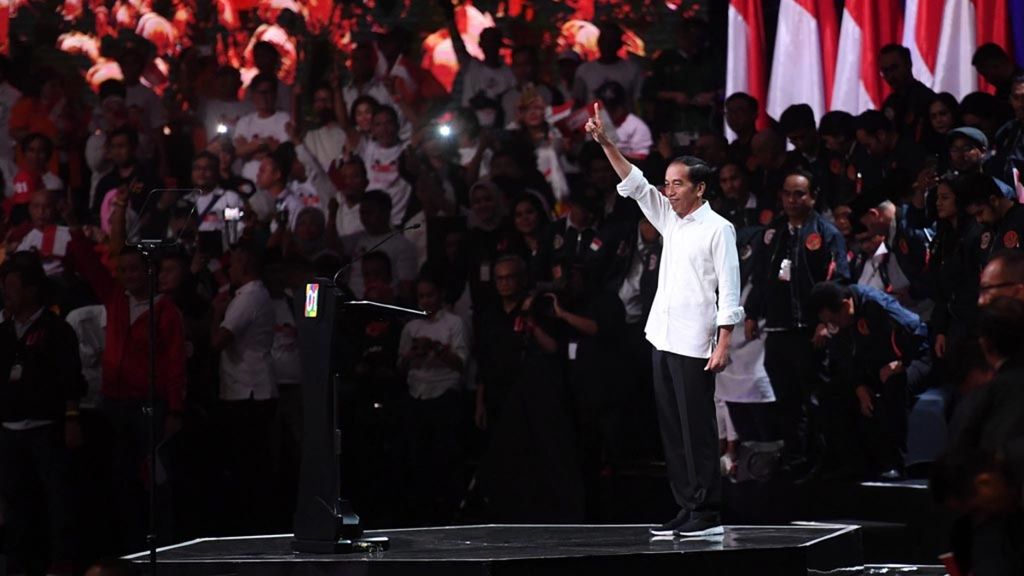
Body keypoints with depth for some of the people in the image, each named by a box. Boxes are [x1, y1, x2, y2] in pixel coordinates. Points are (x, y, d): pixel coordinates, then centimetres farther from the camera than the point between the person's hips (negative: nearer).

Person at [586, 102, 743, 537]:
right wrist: (605, 143, 4)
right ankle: (686, 509, 10)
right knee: (672, 430, 7)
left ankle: (707, 513, -3)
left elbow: (729, 291, -10)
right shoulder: (670, 221, 15)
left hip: (694, 346, -8)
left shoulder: (717, 229, -6)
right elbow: (635, 184, 14)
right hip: (663, 339, 8)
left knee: (697, 430, -6)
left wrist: (724, 344, -17)